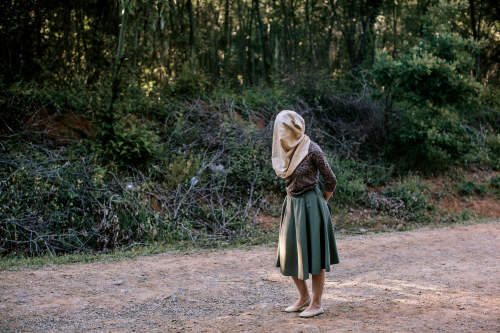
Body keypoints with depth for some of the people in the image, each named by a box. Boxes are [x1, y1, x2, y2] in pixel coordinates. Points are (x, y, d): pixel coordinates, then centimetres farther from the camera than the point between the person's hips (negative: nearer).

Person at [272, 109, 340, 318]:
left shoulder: (312, 150, -12)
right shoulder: (284, 151, 7)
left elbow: (331, 180, -5)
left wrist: (320, 202, 5)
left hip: (310, 205, -7)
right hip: (291, 204, 7)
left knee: (313, 253, -2)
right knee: (290, 253, 10)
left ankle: (316, 303, 9)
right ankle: (303, 297, 25)